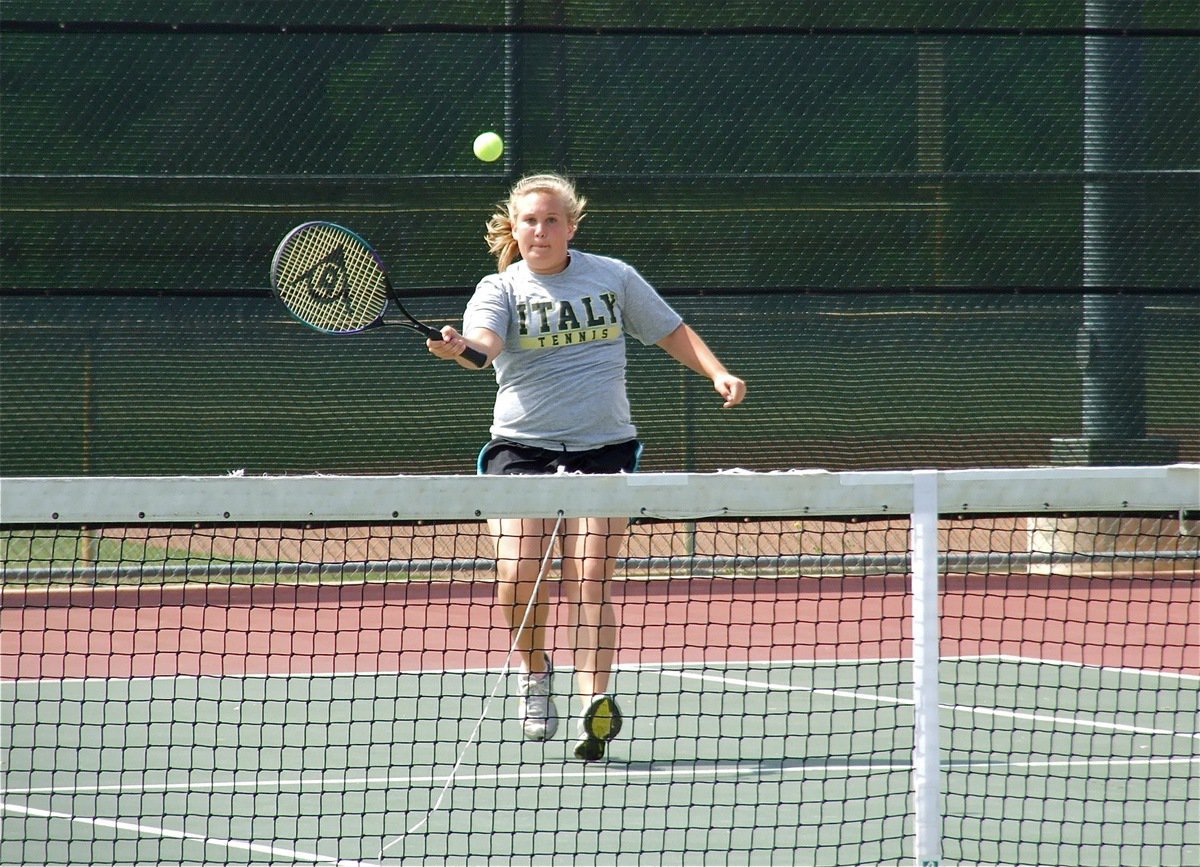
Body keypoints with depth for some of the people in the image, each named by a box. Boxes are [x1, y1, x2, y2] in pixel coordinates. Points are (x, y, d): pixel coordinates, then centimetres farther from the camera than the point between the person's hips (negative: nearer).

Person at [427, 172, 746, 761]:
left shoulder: (612, 277, 9)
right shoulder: (500, 289, 3)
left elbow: (671, 332, 20)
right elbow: (485, 341, -19)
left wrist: (718, 373, 6)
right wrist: (459, 347, -42)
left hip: (604, 448, 1)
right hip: (522, 448, 0)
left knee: (589, 583, -11)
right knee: (517, 577, -15)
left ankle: (596, 706, -15)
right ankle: (534, 668, 14)